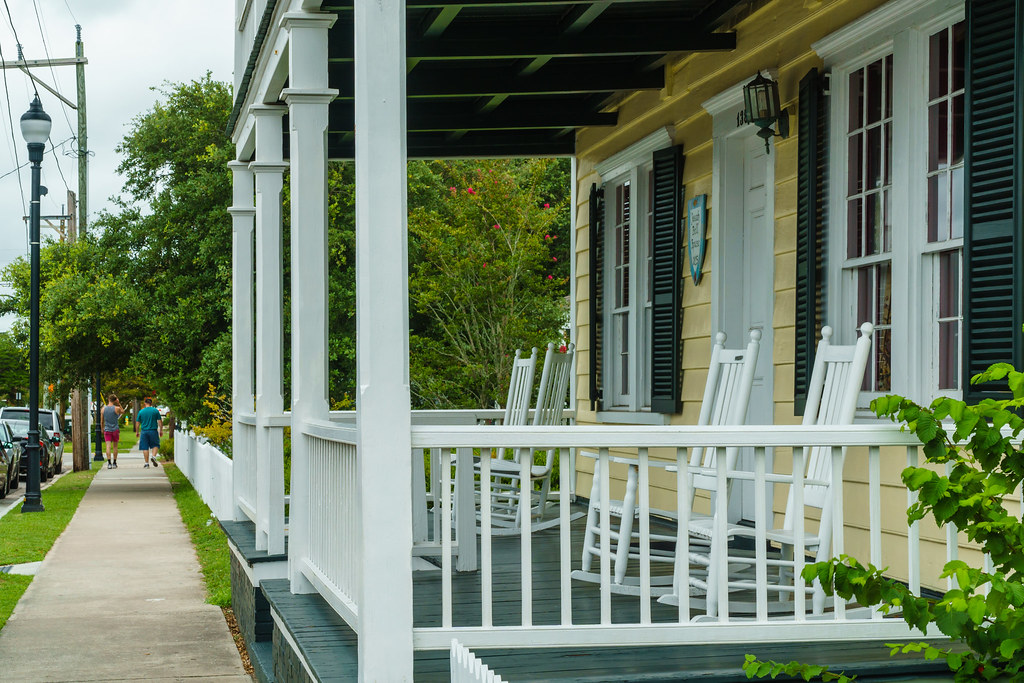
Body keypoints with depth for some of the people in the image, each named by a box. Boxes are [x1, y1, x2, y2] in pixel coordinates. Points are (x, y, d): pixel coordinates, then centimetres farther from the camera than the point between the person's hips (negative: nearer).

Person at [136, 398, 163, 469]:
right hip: (153, 431, -1)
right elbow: (160, 421, -1)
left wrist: (137, 432, 17)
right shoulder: (155, 411, 0)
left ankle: (146, 463, 3)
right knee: (155, 445, 14)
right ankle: (153, 456, -12)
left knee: (145, 447, 5)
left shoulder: (141, 412, 2)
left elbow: (138, 423, 6)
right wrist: (161, 430, 9)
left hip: (144, 431, 1)